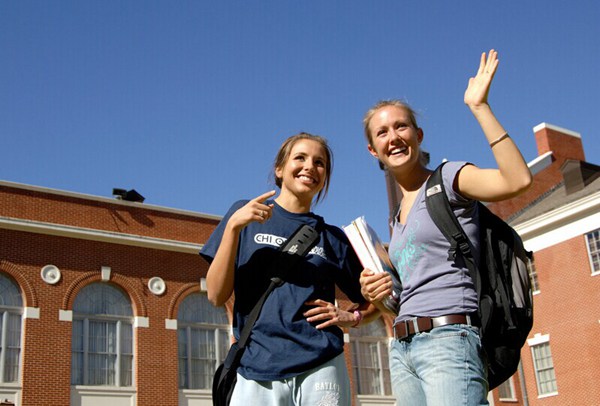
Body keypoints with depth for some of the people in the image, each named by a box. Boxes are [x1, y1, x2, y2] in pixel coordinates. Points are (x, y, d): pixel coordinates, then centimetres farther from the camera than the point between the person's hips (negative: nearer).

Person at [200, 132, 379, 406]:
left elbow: (373, 301, 19)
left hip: (321, 369, 1)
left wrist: (350, 317, -1)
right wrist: (234, 226, -9)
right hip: (256, 371, -1)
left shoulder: (332, 238, 11)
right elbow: (216, 296, 0)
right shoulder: (245, 214, 7)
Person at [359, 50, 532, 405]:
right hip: (402, 349, 8)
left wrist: (480, 107, -20)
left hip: (448, 339, -8)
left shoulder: (448, 179, -1)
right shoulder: (398, 218, 21)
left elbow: (518, 179, -21)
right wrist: (378, 296, 7)